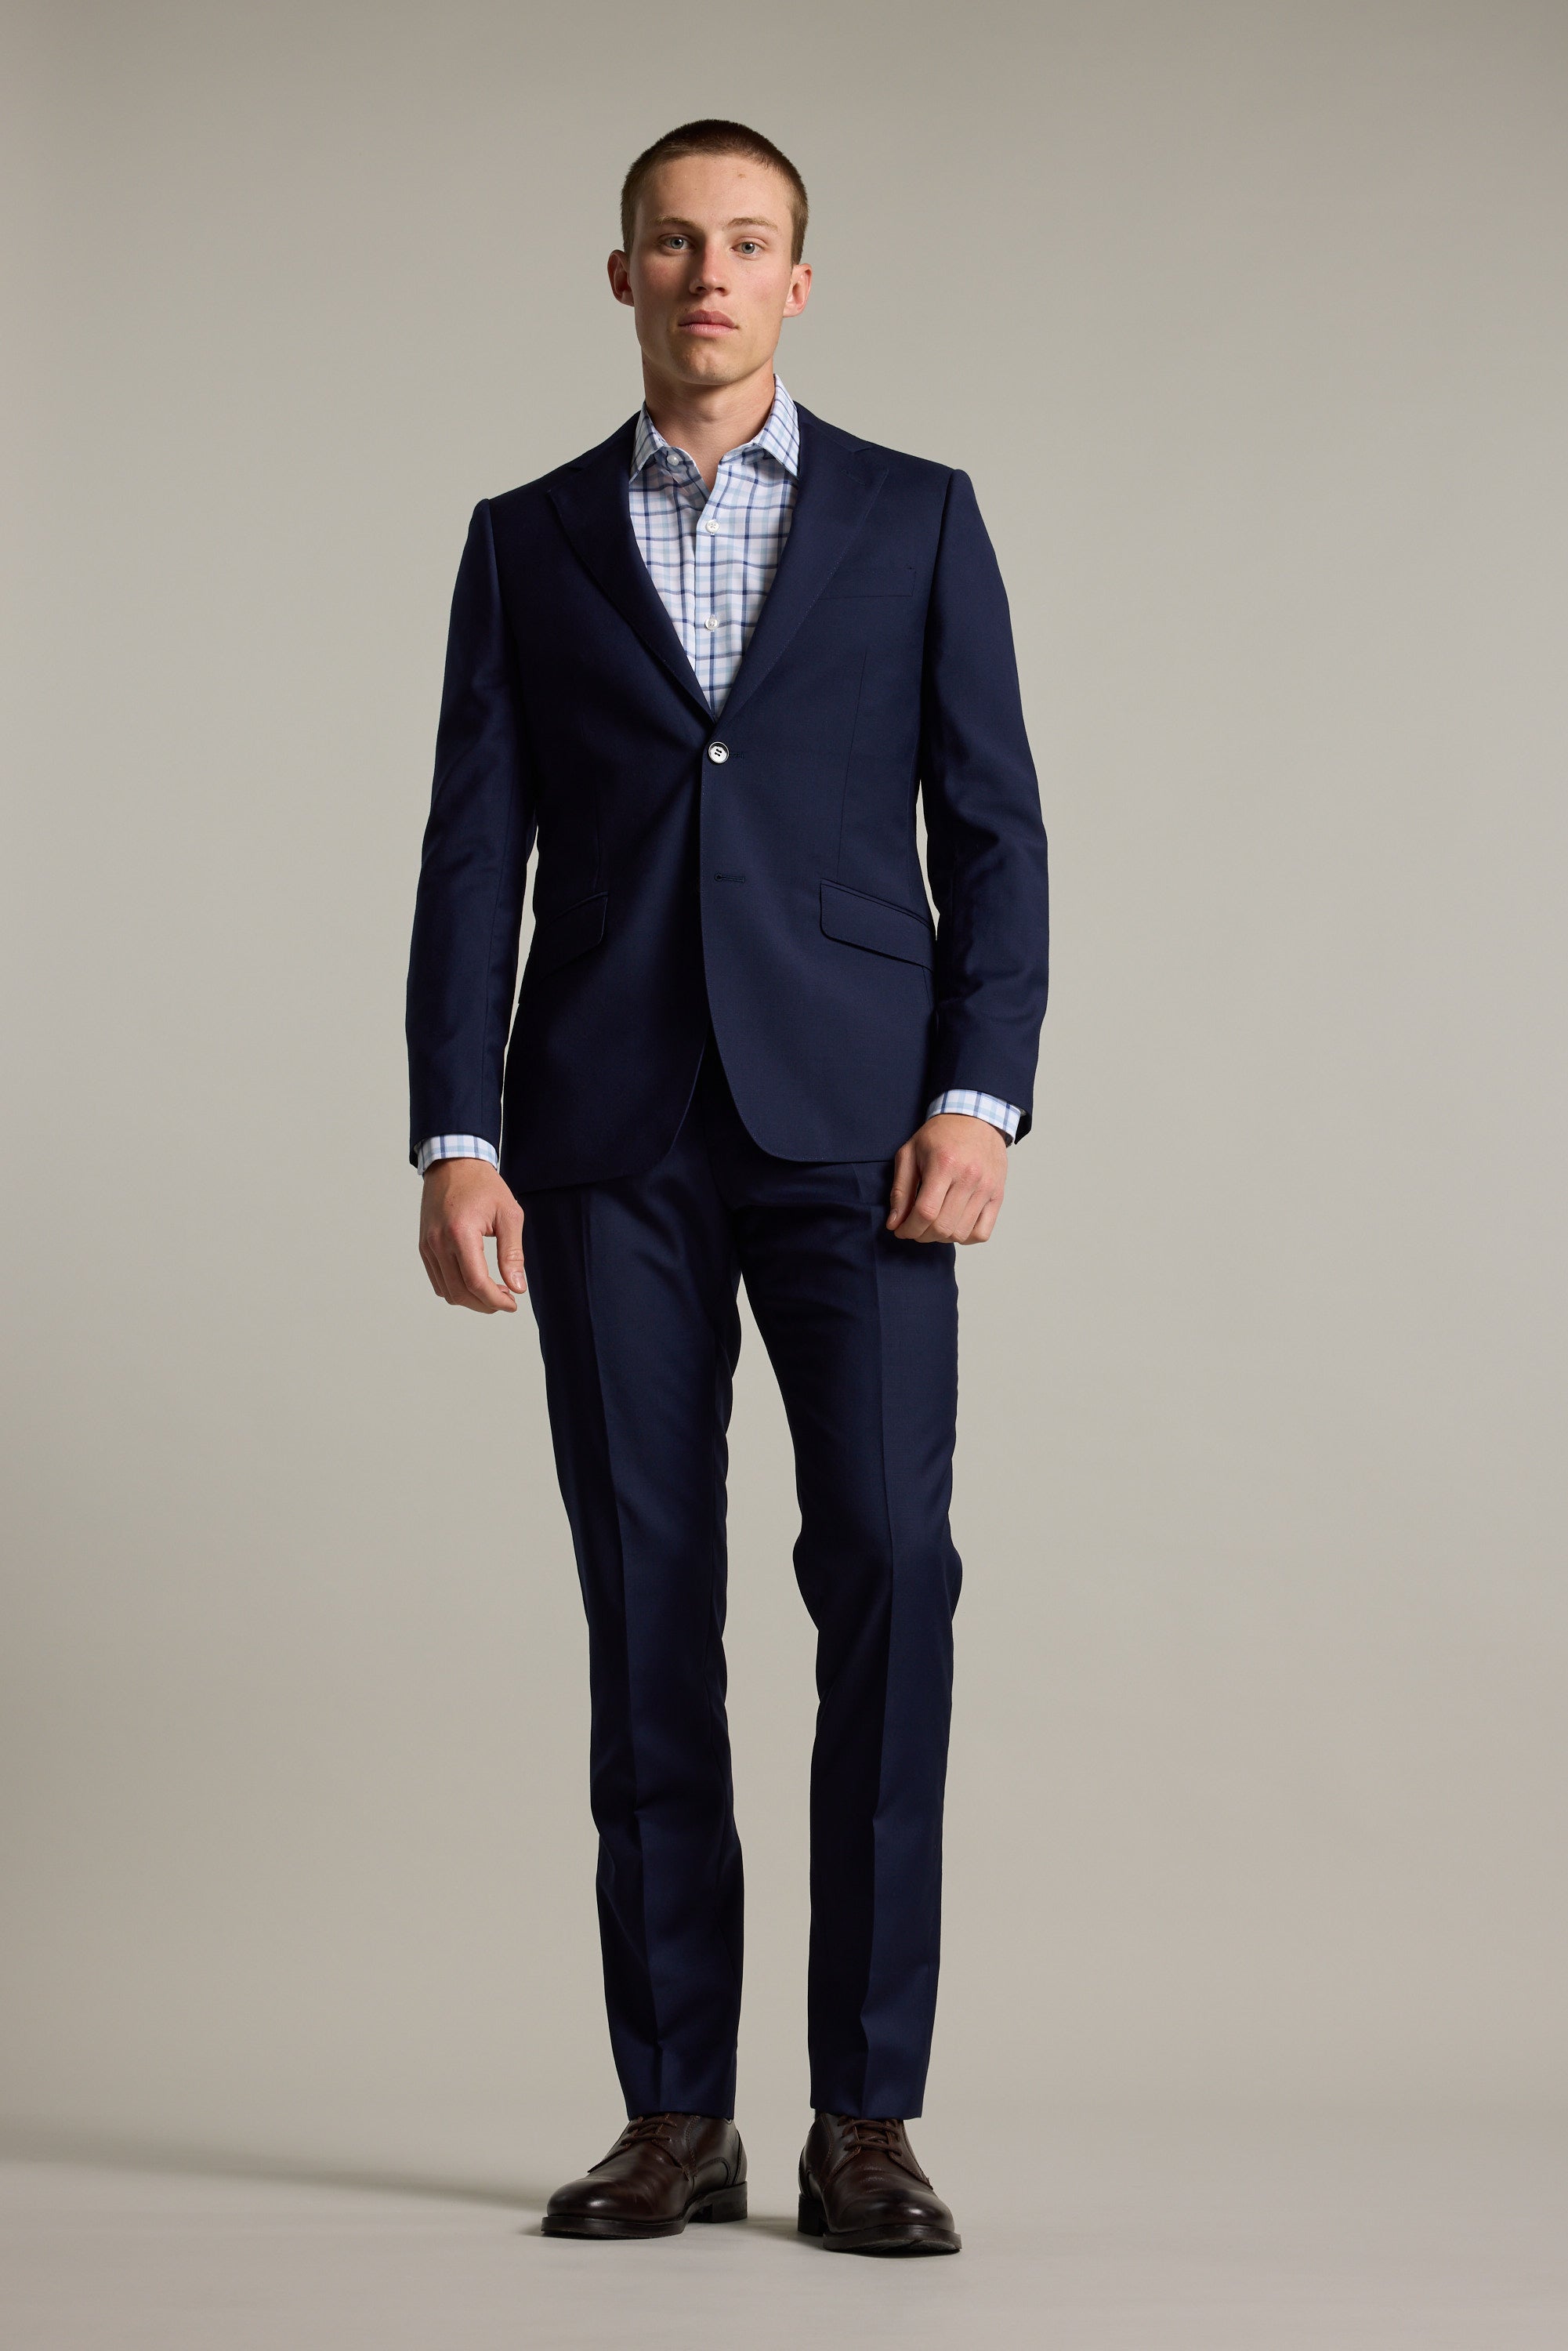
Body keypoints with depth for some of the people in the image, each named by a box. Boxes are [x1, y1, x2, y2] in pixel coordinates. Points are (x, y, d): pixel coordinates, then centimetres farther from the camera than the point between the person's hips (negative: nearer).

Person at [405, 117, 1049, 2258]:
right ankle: (679, 2116, 7)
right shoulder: (529, 542, 13)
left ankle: (868, 2116, -6)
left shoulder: (917, 519, 10)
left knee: (888, 1572, -12)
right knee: (648, 1608, 0)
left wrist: (978, 1100, -8)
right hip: (613, 1136, 1)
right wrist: (453, 1143, -4)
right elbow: (475, 857, 7)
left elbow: (994, 832, 5)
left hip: (852, 1122, -1)